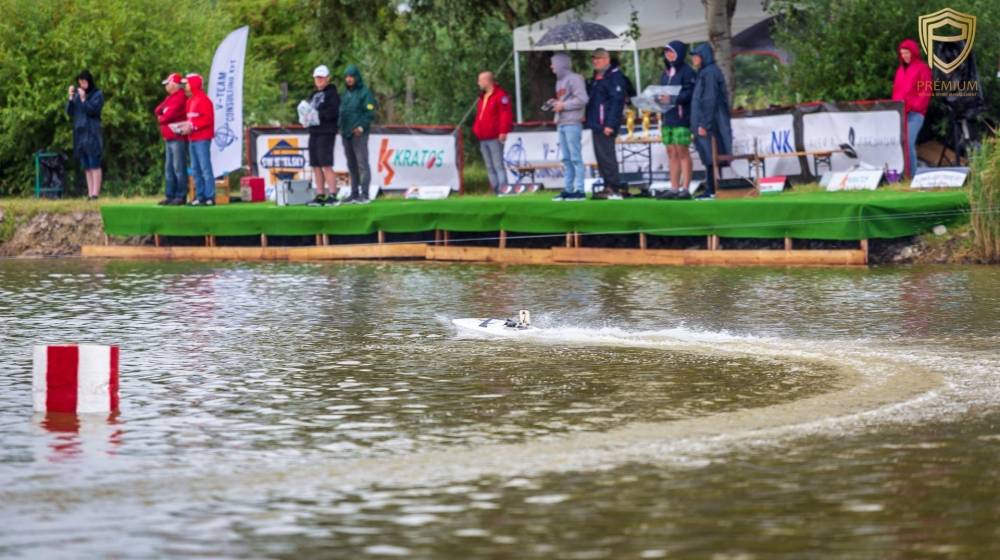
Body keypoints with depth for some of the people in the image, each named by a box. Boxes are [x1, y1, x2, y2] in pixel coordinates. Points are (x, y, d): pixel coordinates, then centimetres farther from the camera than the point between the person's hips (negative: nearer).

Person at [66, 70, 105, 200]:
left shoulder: (98, 95, 0)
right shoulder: (77, 95, 15)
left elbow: (93, 111, -11)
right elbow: (69, 112, 10)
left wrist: (83, 99, -17)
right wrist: (71, 97, -2)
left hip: (92, 133, -6)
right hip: (80, 132, 6)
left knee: (94, 165, -10)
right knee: (86, 167, 5)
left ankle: (95, 193, -14)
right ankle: (90, 193, 5)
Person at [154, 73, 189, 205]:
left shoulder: (180, 97, -12)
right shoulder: (170, 98, 20)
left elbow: (171, 115, -18)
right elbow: (158, 110, 18)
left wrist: (161, 119, 1)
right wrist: (161, 114, -3)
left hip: (178, 138, -10)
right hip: (169, 138, 10)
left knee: (179, 168, -10)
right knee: (169, 168, 12)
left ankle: (181, 196, -10)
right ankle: (171, 195, 17)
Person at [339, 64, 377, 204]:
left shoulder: (365, 92, -3)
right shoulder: (346, 93, 19)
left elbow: (370, 113, -10)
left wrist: (362, 126, -20)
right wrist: (341, 127, 10)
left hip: (359, 133, -7)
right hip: (346, 134, 7)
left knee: (362, 163, -9)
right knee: (352, 165, 8)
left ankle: (364, 194, -11)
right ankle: (354, 193, 12)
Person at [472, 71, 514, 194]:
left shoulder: (500, 95, -9)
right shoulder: (483, 97, 20)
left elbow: (506, 114, -16)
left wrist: (503, 132, -22)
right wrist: (476, 129, 14)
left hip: (495, 138, -9)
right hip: (483, 138, 9)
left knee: (498, 165, -11)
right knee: (490, 167, 10)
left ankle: (503, 189, -12)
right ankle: (495, 189, 13)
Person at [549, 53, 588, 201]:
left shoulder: (574, 78, -8)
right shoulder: (559, 81, 20)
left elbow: (582, 99, -16)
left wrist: (563, 105, -11)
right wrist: (555, 103, 6)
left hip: (572, 123, -9)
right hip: (561, 124, 9)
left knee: (575, 158, -9)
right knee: (566, 159, 9)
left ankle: (579, 190, -10)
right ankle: (568, 189, 12)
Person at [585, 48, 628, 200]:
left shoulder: (614, 76, -11)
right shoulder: (596, 77, 20)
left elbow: (617, 101, -18)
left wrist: (610, 124, -23)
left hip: (606, 125, -10)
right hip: (596, 124, 10)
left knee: (606, 155, -11)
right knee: (601, 156, 11)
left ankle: (615, 187, -10)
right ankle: (609, 186, 15)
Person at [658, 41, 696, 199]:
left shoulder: (686, 71, -5)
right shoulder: (666, 73, 19)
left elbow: (689, 93, -13)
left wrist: (673, 99, -23)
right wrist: (657, 99, 3)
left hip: (681, 117, -7)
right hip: (667, 117, 7)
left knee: (682, 152, -6)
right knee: (671, 153, 6)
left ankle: (685, 188, -5)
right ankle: (674, 188, 8)